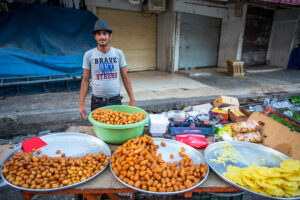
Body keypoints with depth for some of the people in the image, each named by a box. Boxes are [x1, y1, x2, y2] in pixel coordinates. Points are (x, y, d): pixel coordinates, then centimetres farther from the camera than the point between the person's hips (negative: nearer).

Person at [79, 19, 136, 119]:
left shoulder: (118, 53, -1)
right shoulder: (88, 55, -3)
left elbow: (125, 77, 3)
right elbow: (85, 80, 1)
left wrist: (132, 100, 1)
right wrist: (81, 104, -2)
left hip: (116, 100, 1)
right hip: (97, 102, -1)